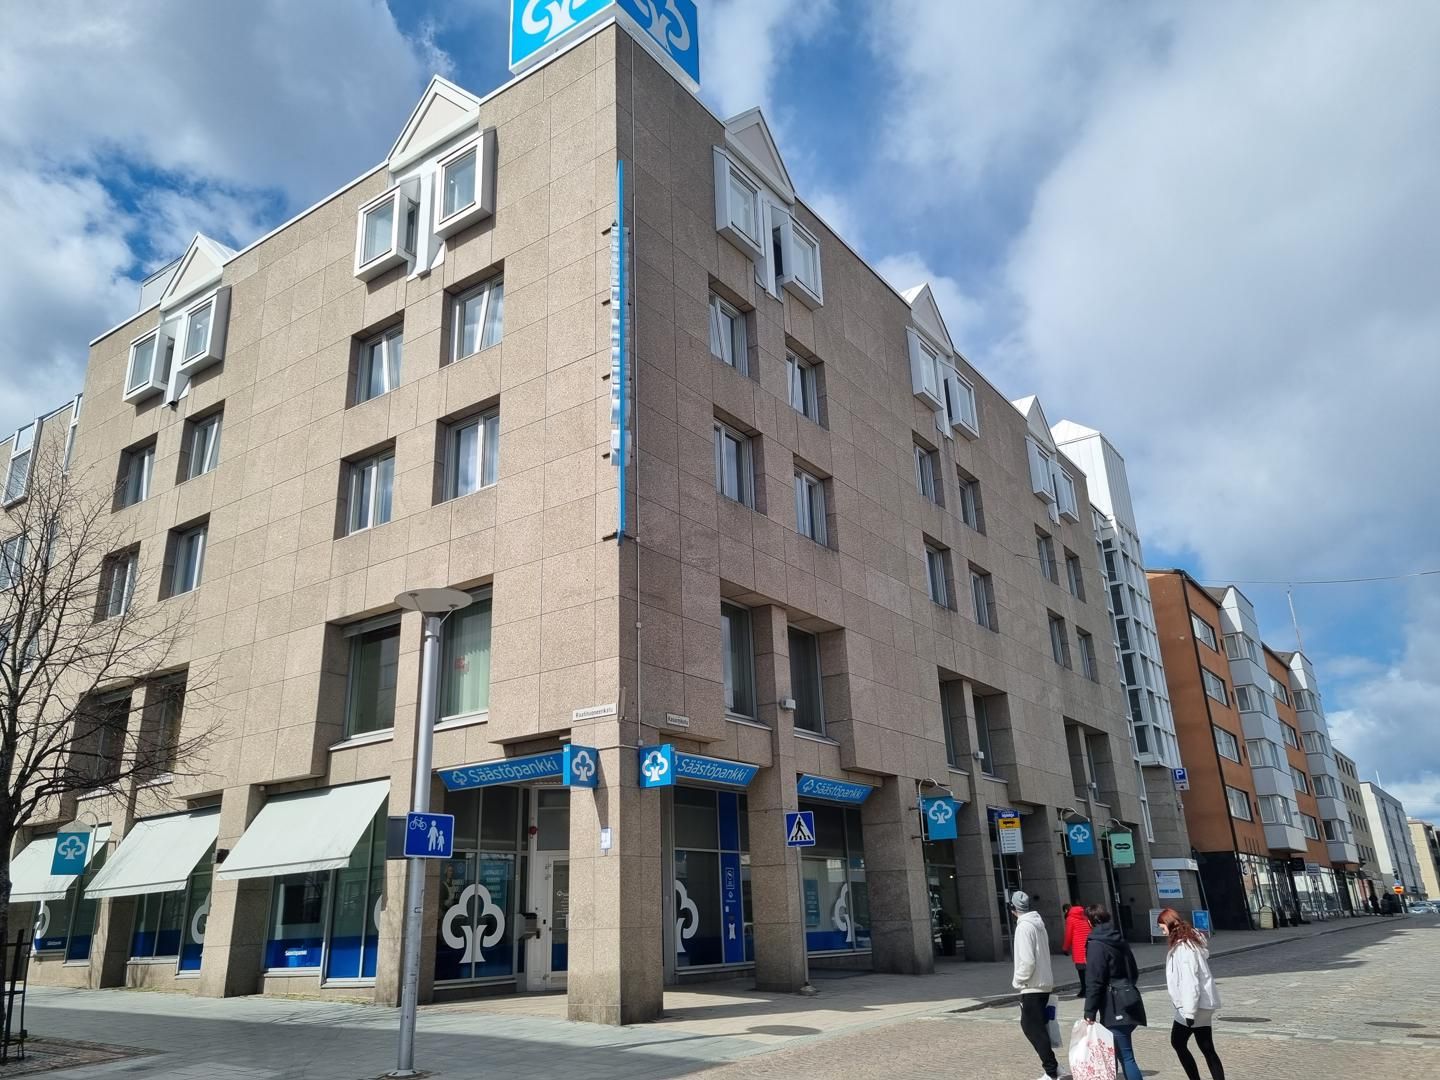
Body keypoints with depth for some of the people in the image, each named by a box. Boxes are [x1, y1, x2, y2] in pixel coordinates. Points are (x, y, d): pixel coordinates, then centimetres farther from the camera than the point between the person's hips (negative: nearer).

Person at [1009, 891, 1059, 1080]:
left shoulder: (1024, 927, -17)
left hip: (1032, 986, -9)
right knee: (1028, 1024, 17)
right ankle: (1051, 1064, 21)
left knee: (1034, 1028, 0)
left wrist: (1017, 981, -9)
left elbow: (1027, 960, -23)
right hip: (1043, 983, 9)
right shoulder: (1038, 924, 10)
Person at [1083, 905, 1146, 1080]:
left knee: (1126, 1056, -8)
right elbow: (1134, 972, 19)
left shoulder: (1096, 945, -12)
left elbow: (1094, 982, -16)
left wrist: (1089, 1012, -12)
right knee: (1119, 1051, 19)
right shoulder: (1119, 940, 12)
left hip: (1115, 1007, -9)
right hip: (1129, 1001, 9)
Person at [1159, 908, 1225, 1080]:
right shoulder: (1191, 941, 11)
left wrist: (1189, 1011, -20)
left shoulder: (1183, 948, -19)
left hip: (1193, 1005, -9)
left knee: (1178, 1042, 5)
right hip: (1204, 1003, 9)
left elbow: (1190, 981, -23)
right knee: (1207, 1048, 10)